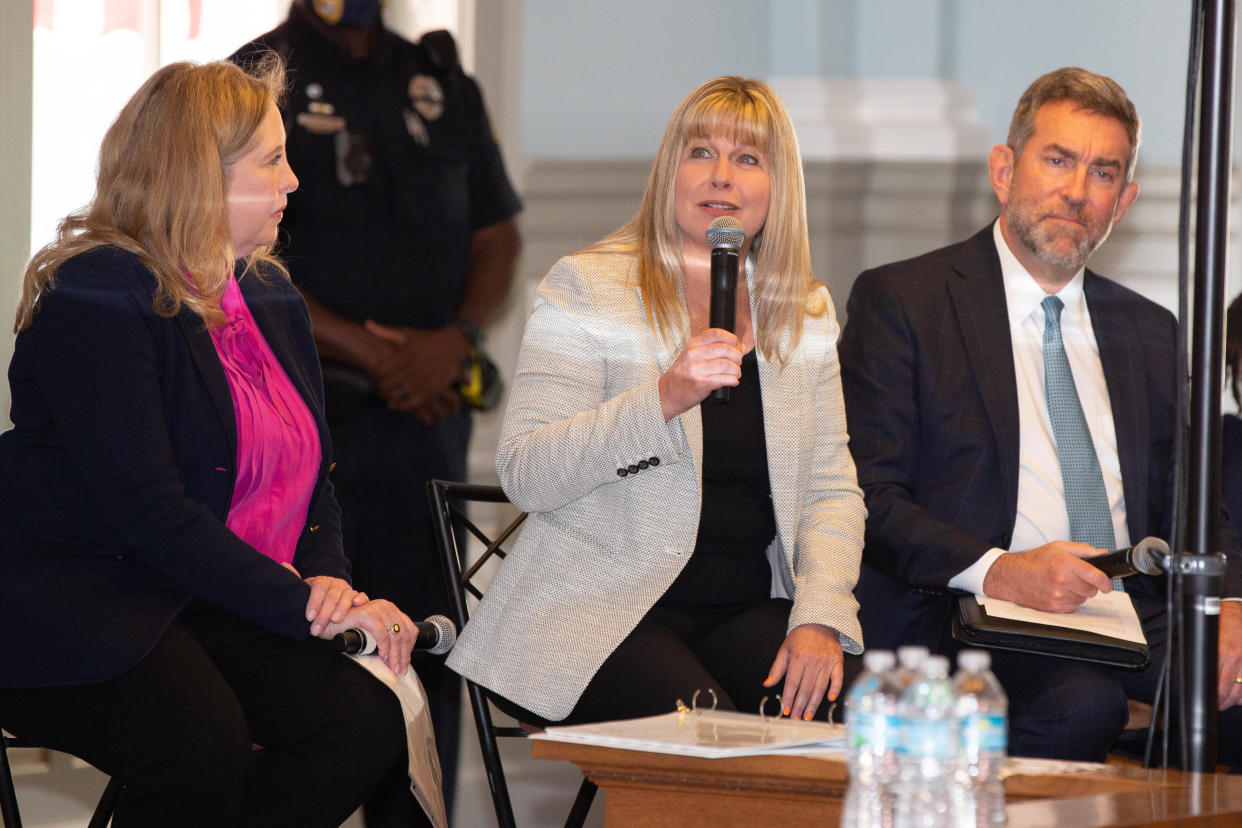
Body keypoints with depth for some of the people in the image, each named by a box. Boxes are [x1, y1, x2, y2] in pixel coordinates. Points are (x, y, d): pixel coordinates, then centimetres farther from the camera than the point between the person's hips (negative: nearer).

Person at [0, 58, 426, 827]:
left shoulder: (270, 296, 15)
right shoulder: (95, 297, -13)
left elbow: (311, 476, 20)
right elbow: (149, 511, -22)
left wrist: (329, 578, -3)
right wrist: (302, 606, -24)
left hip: (210, 606, 8)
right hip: (73, 611, -8)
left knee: (368, 722, -19)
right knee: (206, 747, -35)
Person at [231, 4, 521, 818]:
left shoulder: (443, 84, 16)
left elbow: (497, 236, 16)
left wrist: (456, 339, -4)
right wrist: (372, 354, -12)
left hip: (429, 408, 5)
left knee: (426, 641, 3)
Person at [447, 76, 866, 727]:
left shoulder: (805, 312, 13)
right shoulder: (588, 288, -2)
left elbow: (831, 490, 11)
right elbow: (524, 478, -11)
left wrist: (820, 617, -7)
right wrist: (664, 398, -23)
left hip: (746, 610, 5)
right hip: (600, 611, -4)